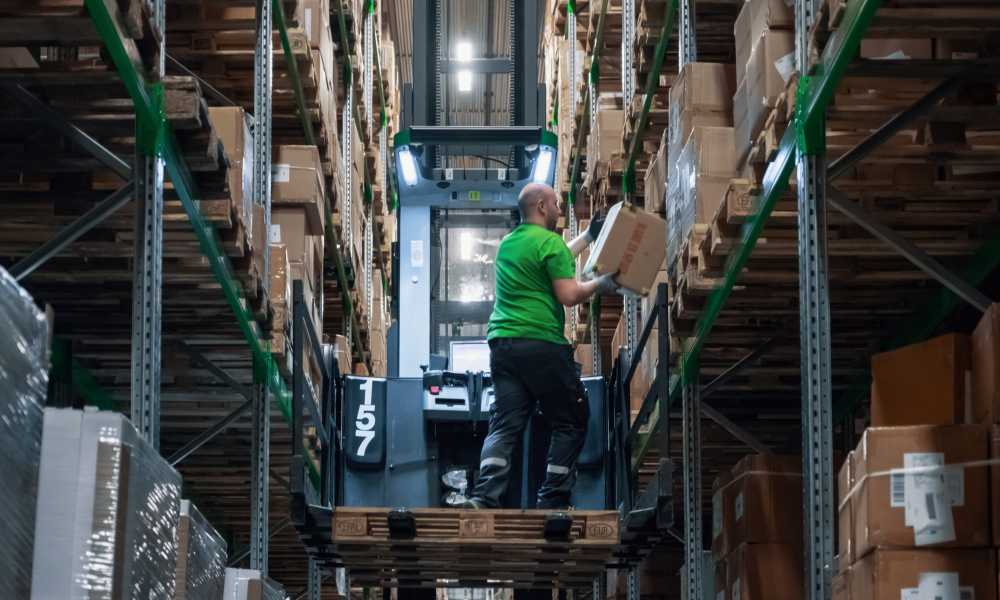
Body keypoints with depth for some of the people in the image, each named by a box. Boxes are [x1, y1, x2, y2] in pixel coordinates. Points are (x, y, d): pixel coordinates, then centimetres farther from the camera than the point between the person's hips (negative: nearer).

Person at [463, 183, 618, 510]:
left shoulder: (507, 243, 21)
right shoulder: (550, 242, -6)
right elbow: (568, 295, -12)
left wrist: (588, 236, 45)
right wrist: (600, 284, 5)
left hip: (502, 344, 7)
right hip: (541, 345, -7)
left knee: (504, 425, 1)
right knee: (570, 423, 6)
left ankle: (484, 497, -15)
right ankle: (553, 501, 4)